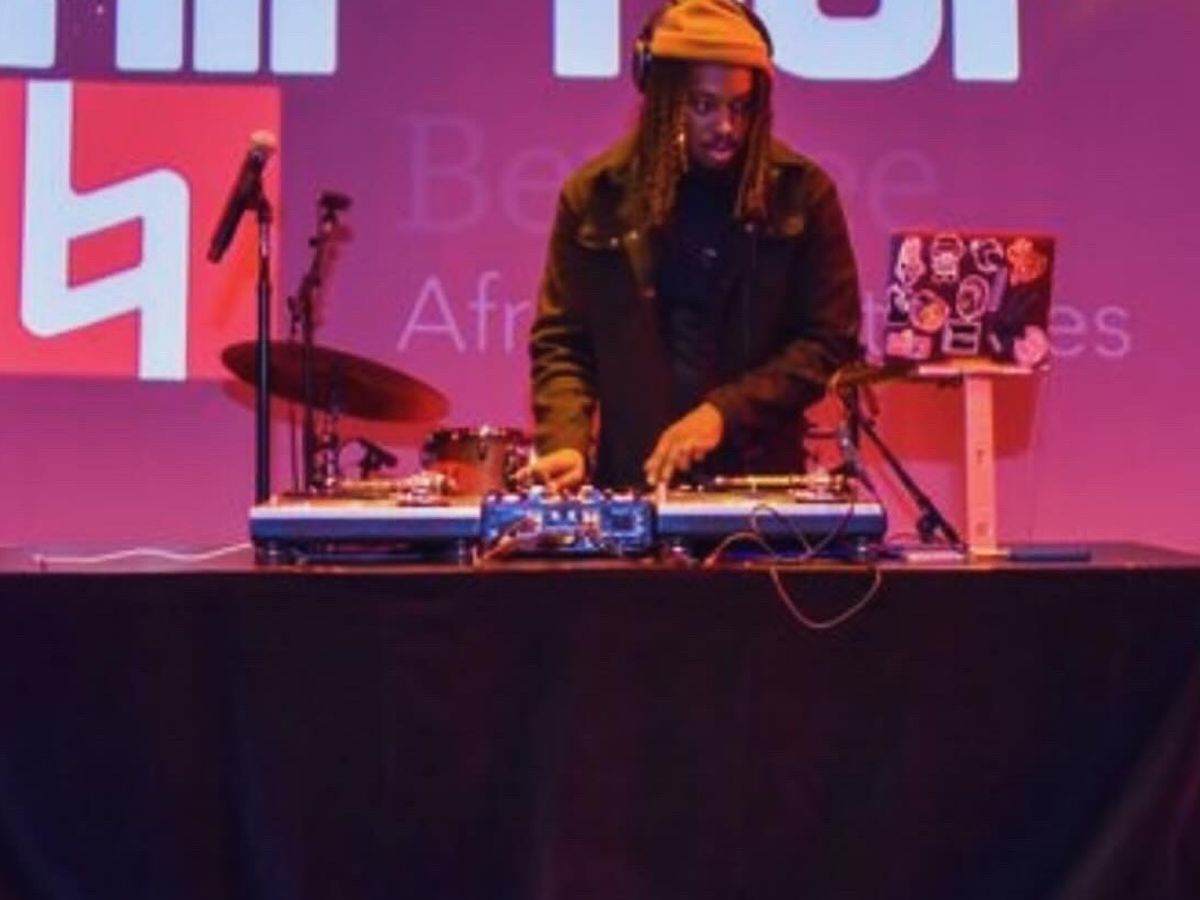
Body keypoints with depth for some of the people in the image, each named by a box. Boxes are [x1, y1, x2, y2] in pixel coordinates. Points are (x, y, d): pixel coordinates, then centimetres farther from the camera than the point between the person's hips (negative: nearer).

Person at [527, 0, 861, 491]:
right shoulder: (596, 194, 0)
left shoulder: (800, 190, -2)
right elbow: (560, 341, 3)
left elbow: (829, 337, -2)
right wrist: (566, 442, -14)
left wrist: (725, 412, -14)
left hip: (762, 474, 0)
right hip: (632, 476, 0)